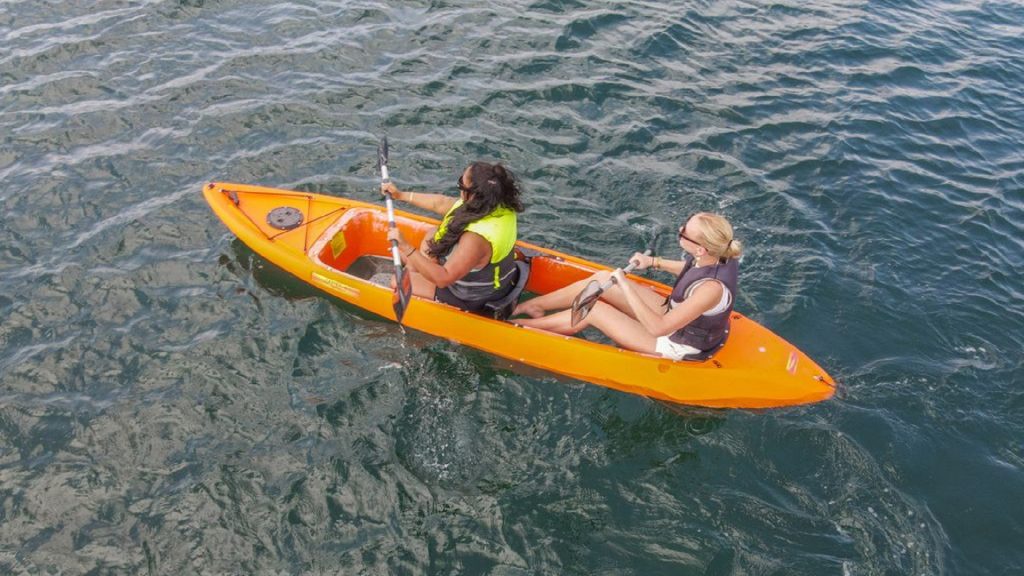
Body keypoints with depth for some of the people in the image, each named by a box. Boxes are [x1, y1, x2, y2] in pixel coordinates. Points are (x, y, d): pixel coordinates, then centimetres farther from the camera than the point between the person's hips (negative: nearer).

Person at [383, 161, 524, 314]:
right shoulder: (495, 203, -13)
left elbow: (443, 279, -36)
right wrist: (401, 195, 5)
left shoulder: (476, 238, -40)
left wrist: (406, 248, -37)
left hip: (473, 301, -8)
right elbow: (441, 203, 0)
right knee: (433, 235, 20)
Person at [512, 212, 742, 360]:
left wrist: (626, 287, -31)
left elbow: (657, 328, -35)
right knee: (603, 280, 0)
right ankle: (530, 305, 14)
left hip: (676, 347, -8)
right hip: (675, 316, 8)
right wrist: (655, 262, 3)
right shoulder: (720, 254, -16)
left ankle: (516, 324, 10)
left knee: (595, 310, -8)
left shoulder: (711, 289, -40)